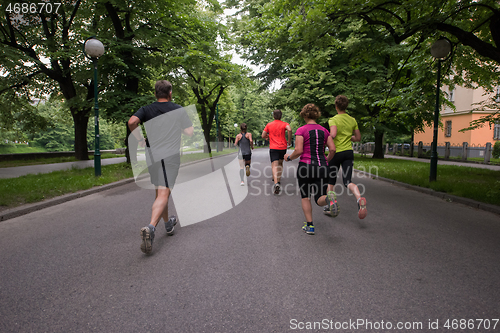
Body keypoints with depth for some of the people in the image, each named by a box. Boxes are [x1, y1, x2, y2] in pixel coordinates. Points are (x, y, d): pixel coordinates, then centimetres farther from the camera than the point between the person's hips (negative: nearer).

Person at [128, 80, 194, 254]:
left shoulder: (146, 110, 7)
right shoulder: (178, 110, 2)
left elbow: (132, 122, -11)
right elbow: (190, 132, 2)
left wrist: (139, 139, 3)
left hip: (152, 154, 4)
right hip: (170, 155, -4)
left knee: (159, 192, 18)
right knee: (163, 194, -10)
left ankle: (168, 223, 32)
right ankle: (150, 227, -29)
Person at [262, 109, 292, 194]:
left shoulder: (269, 125, 7)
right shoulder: (284, 124, 4)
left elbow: (263, 136, 6)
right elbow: (289, 129, -18)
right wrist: (289, 141, -8)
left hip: (273, 148, -1)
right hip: (283, 147, 1)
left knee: (274, 165, -11)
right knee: (280, 163, 22)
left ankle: (276, 183, -31)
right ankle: (278, 180, 22)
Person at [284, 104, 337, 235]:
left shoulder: (301, 130, -4)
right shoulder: (324, 130, 9)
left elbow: (298, 151, -13)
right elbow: (332, 149, 3)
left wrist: (289, 157, 6)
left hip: (306, 166, -3)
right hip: (322, 167, 3)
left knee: (305, 197, 14)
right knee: (320, 199, 9)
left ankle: (310, 226, 10)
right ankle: (328, 198, -27)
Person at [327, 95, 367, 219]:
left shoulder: (334, 119, -8)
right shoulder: (352, 120, 9)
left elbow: (333, 135, -25)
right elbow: (358, 138, 13)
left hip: (336, 152, -4)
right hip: (349, 152, 4)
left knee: (331, 181, 13)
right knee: (348, 181, 0)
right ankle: (360, 199, -29)